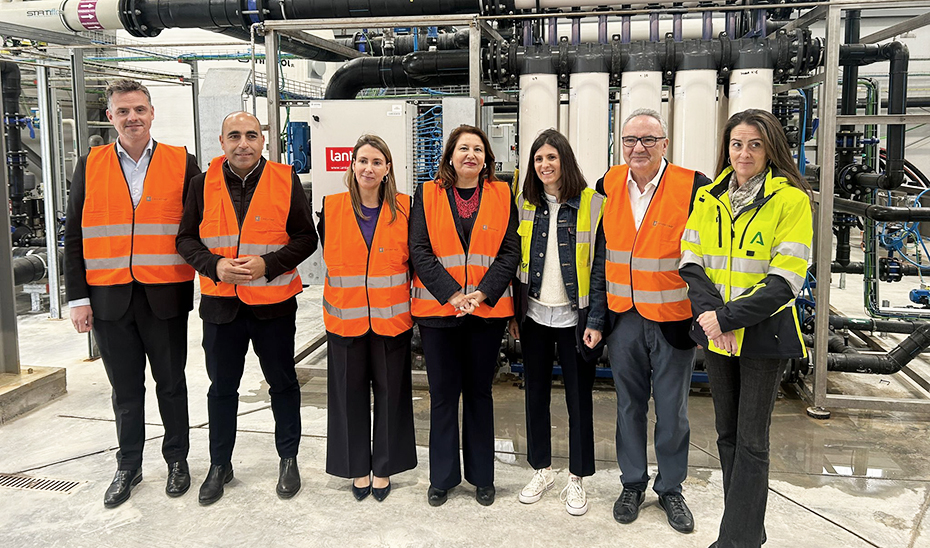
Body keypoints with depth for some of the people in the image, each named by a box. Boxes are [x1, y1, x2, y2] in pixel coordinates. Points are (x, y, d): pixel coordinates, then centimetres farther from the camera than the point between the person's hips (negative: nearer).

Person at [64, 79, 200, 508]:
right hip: (109, 298, 1)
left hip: (166, 296, -1)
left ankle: (177, 459, 30)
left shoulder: (183, 164, 0)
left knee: (171, 383, 12)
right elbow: (74, 236, 5)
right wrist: (78, 297, 0)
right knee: (125, 388, 13)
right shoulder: (89, 166, 5)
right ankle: (128, 467, 29)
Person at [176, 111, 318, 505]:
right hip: (220, 303, 2)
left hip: (274, 303, -1)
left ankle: (288, 459, 29)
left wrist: (267, 264, -17)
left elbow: (306, 238, -3)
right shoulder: (203, 184, 1)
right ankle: (219, 465, 30)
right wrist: (215, 266, -14)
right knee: (222, 387, 13)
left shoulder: (285, 181, -4)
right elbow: (186, 239, 4)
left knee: (283, 383, 11)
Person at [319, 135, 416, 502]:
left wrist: (401, 295, 1)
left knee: (389, 392, 8)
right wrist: (347, 287, 4)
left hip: (391, 317, 0)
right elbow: (329, 256, 10)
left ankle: (383, 468, 24)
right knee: (350, 393, 9)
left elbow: (413, 258, 7)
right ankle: (358, 467, 25)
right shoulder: (331, 208, 1)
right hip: (345, 317, 1)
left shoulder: (404, 209, 0)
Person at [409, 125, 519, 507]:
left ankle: (482, 476, 24)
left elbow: (511, 250, 0)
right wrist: (451, 293, -14)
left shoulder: (502, 195, 5)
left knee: (479, 391, 11)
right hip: (438, 310, 0)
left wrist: (483, 293, -12)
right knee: (443, 393, 7)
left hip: (488, 310, 1)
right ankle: (442, 477, 21)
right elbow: (419, 250, -3)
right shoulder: (428, 195, 4)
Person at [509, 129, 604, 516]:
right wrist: (513, 312, 6)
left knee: (579, 397, 5)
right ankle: (541, 470, 29)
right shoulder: (525, 204, 6)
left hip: (575, 318, -3)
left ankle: (576, 479, 21)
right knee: (536, 393, 12)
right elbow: (516, 260, 10)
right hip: (534, 315, 4)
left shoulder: (591, 203, -5)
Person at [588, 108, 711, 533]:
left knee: (672, 411, 10)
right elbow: (601, 258, 6)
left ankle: (670, 488, 31)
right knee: (629, 405, 15)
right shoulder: (610, 186, 1)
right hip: (623, 319, 3)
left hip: (673, 319, -3)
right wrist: (596, 316, 5)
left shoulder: (692, 187, -11)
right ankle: (632, 483, 33)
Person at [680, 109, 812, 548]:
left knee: (751, 441, 1)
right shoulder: (708, 199, 6)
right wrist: (712, 313, -15)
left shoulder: (790, 199, -8)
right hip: (715, 331, 5)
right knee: (727, 433, 14)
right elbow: (691, 263, 2)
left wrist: (729, 318, -20)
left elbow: (785, 279, -15)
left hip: (762, 333, -5)